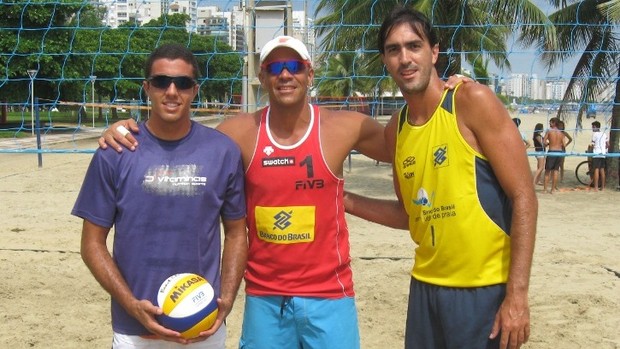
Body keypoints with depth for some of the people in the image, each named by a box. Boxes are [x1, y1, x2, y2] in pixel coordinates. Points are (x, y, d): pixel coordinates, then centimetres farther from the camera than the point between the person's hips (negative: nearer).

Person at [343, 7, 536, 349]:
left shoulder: (472, 101, -10)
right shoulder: (395, 129, 6)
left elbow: (524, 197, -12)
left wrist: (517, 294, -17)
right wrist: (346, 201, 5)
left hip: (485, 288, -5)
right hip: (426, 286, 6)